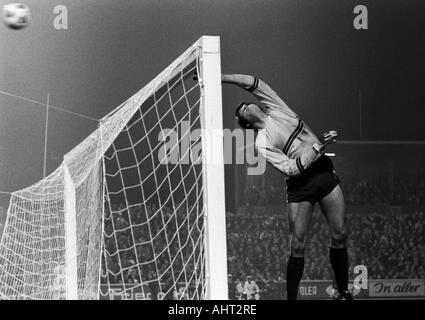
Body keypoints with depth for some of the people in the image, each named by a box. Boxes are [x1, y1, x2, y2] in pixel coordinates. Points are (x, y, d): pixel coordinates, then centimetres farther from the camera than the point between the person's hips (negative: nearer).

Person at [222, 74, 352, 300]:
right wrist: (318, 147, -18)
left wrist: (220, 78, 3)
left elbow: (252, 82, 5)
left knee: (339, 235, -1)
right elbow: (290, 168, -15)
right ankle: (291, 298, 0)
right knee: (298, 245, -8)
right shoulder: (262, 143, -4)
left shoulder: (276, 109, 11)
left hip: (325, 174, 4)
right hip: (300, 185, -4)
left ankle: (343, 292, 11)